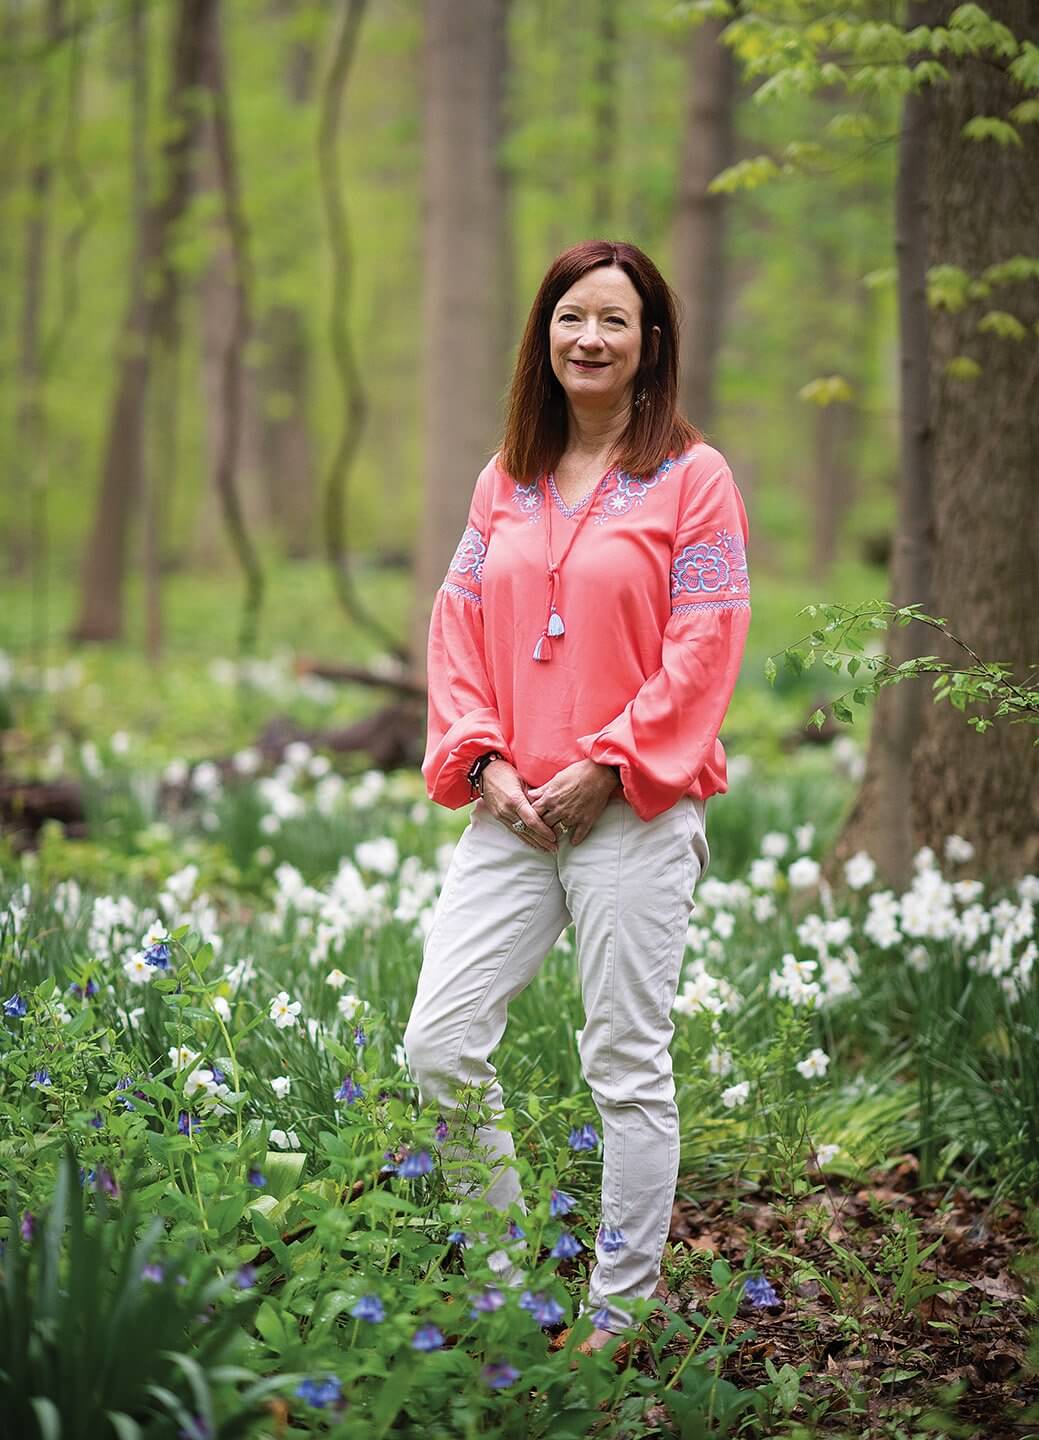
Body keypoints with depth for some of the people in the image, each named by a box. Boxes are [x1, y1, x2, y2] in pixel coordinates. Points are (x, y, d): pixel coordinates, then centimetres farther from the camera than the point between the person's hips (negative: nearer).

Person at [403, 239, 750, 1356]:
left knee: (628, 1066, 1)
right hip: (510, 811, 5)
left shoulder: (691, 477, -1)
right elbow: (459, 623, 12)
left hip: (634, 811, -5)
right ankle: (502, 1289, 15)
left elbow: (703, 646, -8)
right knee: (438, 1045, -3)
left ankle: (618, 1319, 11)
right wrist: (483, 761, -2)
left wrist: (606, 767, -12)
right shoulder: (505, 480, 14)